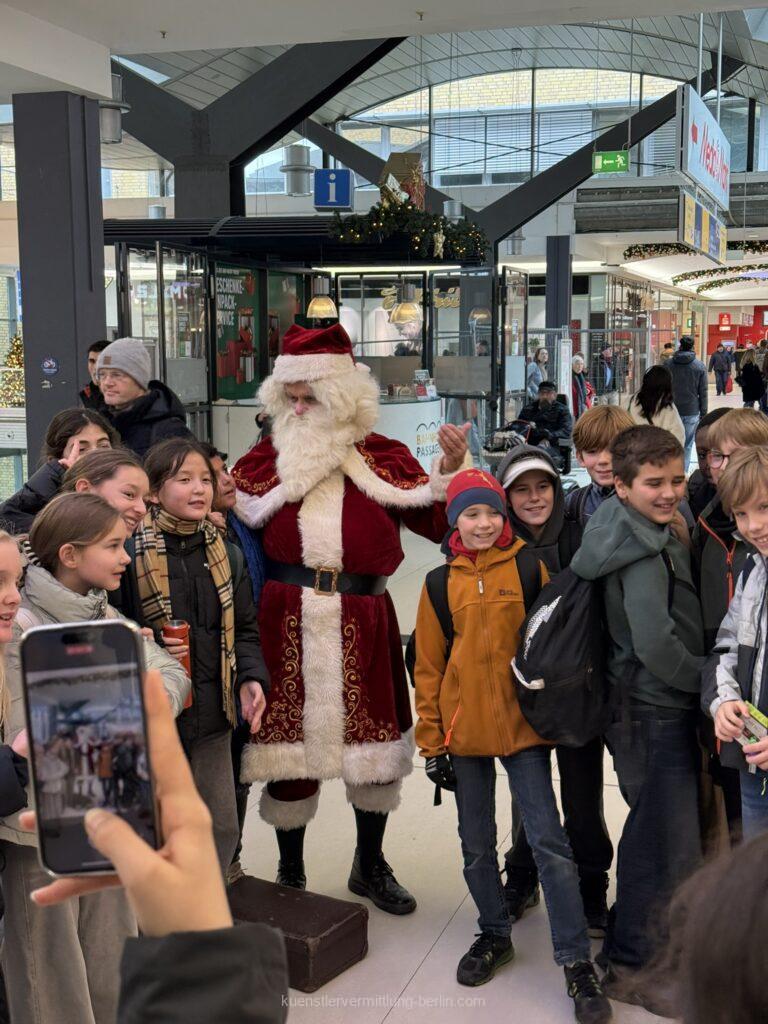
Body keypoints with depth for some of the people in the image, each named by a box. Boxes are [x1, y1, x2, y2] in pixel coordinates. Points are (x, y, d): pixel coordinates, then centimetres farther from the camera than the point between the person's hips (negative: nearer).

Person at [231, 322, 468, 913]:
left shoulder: (381, 457, 6)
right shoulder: (269, 457, 7)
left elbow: (436, 521, 4)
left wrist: (450, 468, -10)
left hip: (364, 620, 1)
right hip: (287, 623, 0)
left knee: (377, 740, 11)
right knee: (289, 737, 6)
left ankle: (371, 865, 33)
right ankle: (290, 873, 28)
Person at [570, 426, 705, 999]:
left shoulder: (655, 535, 9)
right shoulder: (646, 554, -21)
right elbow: (656, 645, -27)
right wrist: (710, 679, -12)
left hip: (654, 707, 10)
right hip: (657, 712, -10)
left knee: (654, 833, 23)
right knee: (672, 847, 0)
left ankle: (632, 945, 41)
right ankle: (629, 965, 16)